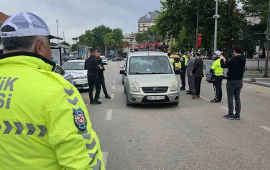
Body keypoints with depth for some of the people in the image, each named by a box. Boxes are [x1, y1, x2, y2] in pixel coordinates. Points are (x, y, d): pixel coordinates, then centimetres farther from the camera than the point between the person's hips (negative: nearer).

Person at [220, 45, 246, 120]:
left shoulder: (233, 60, -20)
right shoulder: (243, 60, 3)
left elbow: (223, 66, -13)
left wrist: (222, 59, 8)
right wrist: (225, 61, 20)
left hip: (231, 81, -7)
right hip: (240, 81, 7)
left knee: (230, 97, 3)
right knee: (237, 97, 12)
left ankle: (231, 114, 6)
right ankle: (237, 115, 15)